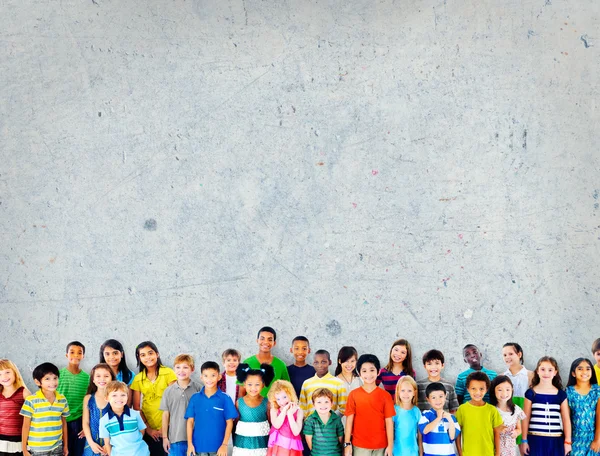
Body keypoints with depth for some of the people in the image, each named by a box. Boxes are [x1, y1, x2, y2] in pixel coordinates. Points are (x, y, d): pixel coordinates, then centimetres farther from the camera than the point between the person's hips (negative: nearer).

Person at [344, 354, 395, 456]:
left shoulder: (385, 396, -2)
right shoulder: (353, 395, -1)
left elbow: (389, 421, -1)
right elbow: (349, 420, 0)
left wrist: (390, 446, -3)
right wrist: (347, 444, -2)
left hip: (380, 447, 0)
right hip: (359, 446, 0)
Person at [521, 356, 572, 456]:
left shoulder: (561, 394, 5)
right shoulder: (531, 393, 0)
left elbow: (566, 419, 6)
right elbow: (526, 418, 2)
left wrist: (567, 441, 2)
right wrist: (524, 440, 0)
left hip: (555, 441, 2)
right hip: (535, 440, -1)